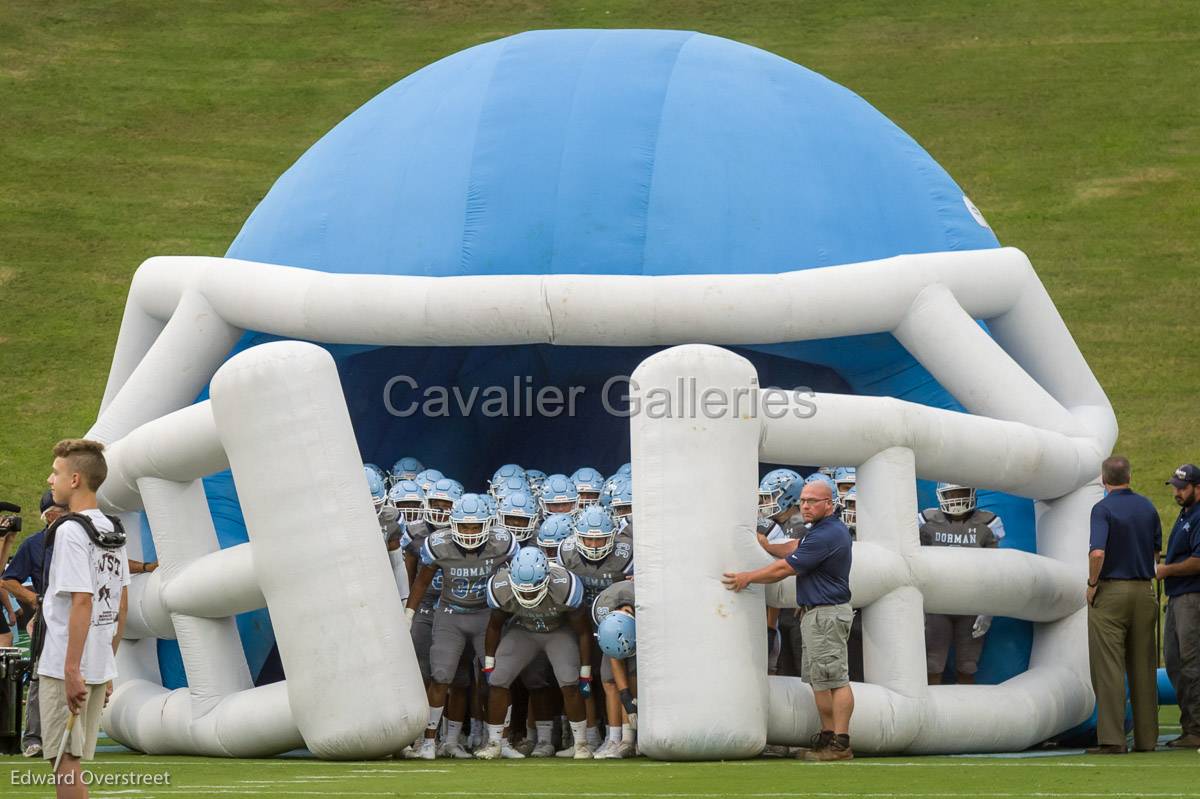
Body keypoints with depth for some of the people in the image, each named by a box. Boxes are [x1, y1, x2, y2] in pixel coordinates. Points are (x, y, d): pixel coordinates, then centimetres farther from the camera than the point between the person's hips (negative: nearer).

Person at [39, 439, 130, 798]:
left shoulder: (71, 531, -14)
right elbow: (121, 603, 16)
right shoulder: (113, 530, 12)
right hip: (101, 665, 8)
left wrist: (71, 671, -21)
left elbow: (82, 602, -20)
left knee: (66, 762, -4)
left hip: (66, 667, -8)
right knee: (73, 762, 13)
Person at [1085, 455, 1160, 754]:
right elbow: (1156, 550, 16)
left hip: (1110, 592, -5)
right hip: (1144, 591, 6)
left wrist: (1092, 584, -11)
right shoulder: (1147, 507, 8)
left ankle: (1111, 738, -9)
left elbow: (1098, 553, -23)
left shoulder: (1103, 509, -11)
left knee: (1108, 669, -5)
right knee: (1143, 668, 10)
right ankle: (1146, 738, 12)